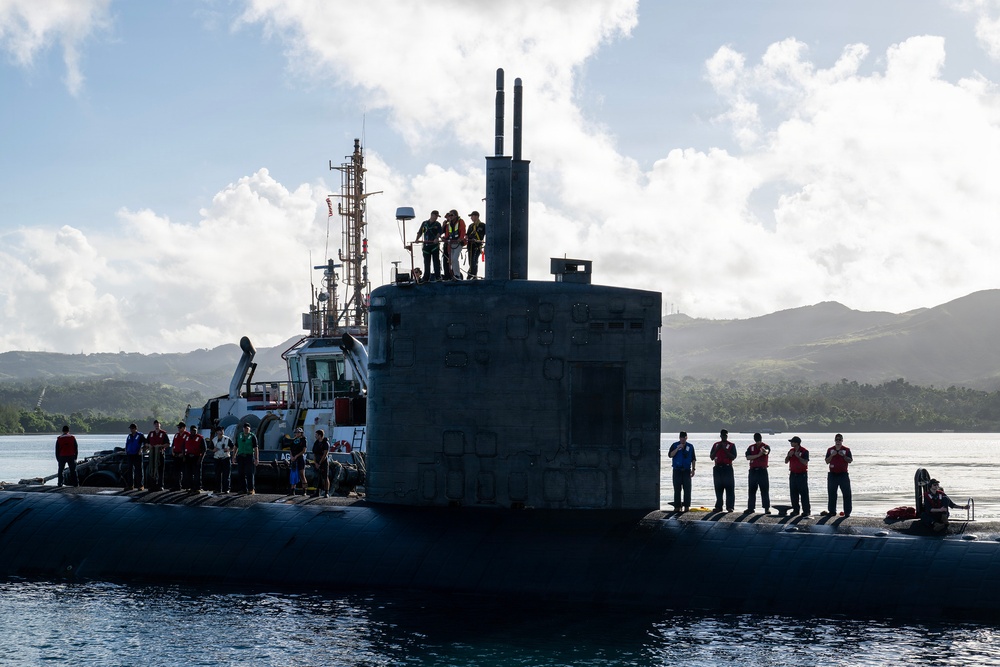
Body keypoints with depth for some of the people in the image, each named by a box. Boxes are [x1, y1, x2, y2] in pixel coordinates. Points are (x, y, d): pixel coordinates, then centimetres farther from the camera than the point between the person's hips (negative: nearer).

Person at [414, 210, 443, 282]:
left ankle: (437, 276, -5)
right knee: (426, 262, 5)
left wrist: (436, 238, -27)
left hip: (434, 245, -2)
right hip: (426, 245, 2)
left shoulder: (437, 224, 6)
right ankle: (426, 278, 8)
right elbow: (420, 232, 14)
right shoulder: (424, 223, 12)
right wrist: (417, 239, -3)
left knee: (436, 261, -5)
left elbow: (439, 233, -8)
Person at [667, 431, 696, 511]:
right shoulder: (675, 445, 5)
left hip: (686, 470, 1)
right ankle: (677, 506, 3)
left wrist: (693, 469, 6)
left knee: (687, 489, -4)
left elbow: (693, 459, 13)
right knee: (677, 489, -1)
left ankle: (687, 506, -1)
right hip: (677, 470, -1)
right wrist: (678, 448, -17)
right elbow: (670, 455, -8)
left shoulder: (690, 446, 10)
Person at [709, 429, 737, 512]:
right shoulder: (716, 445, 15)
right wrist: (717, 449, -4)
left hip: (727, 468, -4)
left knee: (729, 488, -7)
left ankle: (730, 507, -7)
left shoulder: (731, 445, 4)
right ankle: (718, 507, 8)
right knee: (718, 488, 4)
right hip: (717, 468, 4)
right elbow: (711, 457, 10)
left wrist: (725, 450, -14)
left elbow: (733, 457, -7)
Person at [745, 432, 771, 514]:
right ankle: (751, 507, 13)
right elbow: (748, 457, -5)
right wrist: (758, 455, -15)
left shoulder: (766, 446, -1)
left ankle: (767, 508, -7)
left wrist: (764, 450, -51)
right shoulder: (751, 447, 9)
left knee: (765, 490, -6)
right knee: (752, 490, 7)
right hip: (753, 470, 3)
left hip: (762, 471, -3)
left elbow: (766, 452, -26)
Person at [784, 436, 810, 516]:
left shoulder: (804, 451, -8)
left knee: (804, 493, -5)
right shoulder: (791, 451, 11)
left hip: (802, 474, -6)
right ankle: (795, 510, 13)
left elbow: (805, 463, -17)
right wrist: (789, 456, -7)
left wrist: (798, 456, -24)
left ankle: (806, 511, -3)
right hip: (793, 474, 6)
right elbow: (786, 461, 11)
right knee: (793, 493, 6)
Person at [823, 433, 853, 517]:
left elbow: (850, 460, -4)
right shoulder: (830, 450, 9)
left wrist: (843, 455, -17)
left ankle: (847, 512, 0)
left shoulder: (846, 450, 4)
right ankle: (832, 511, 10)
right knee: (831, 493, 3)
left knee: (846, 493, -4)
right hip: (833, 474, 2)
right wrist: (832, 455, -11)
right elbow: (827, 461, 4)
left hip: (843, 474, -2)